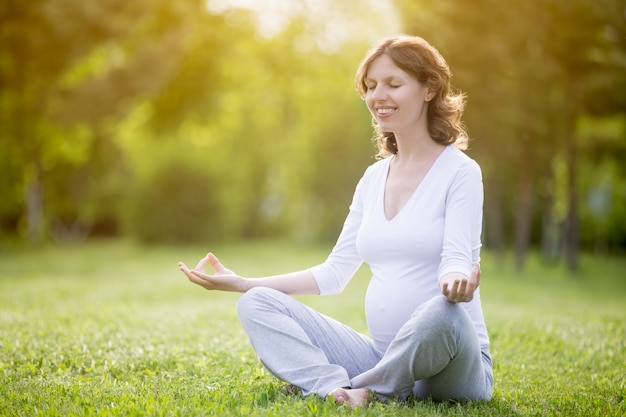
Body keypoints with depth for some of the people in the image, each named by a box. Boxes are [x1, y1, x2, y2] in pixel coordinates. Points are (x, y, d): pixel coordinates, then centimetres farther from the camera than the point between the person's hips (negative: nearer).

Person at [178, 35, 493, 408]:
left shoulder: (460, 171, -5)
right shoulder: (374, 177, 13)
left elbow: (457, 259, -17)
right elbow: (335, 273, 16)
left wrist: (456, 283, -42)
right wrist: (241, 283, 11)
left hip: (452, 364, -6)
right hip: (382, 356, 6)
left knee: (442, 313, -40)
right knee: (257, 304, -6)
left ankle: (365, 390, -16)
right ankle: (337, 388, -32)